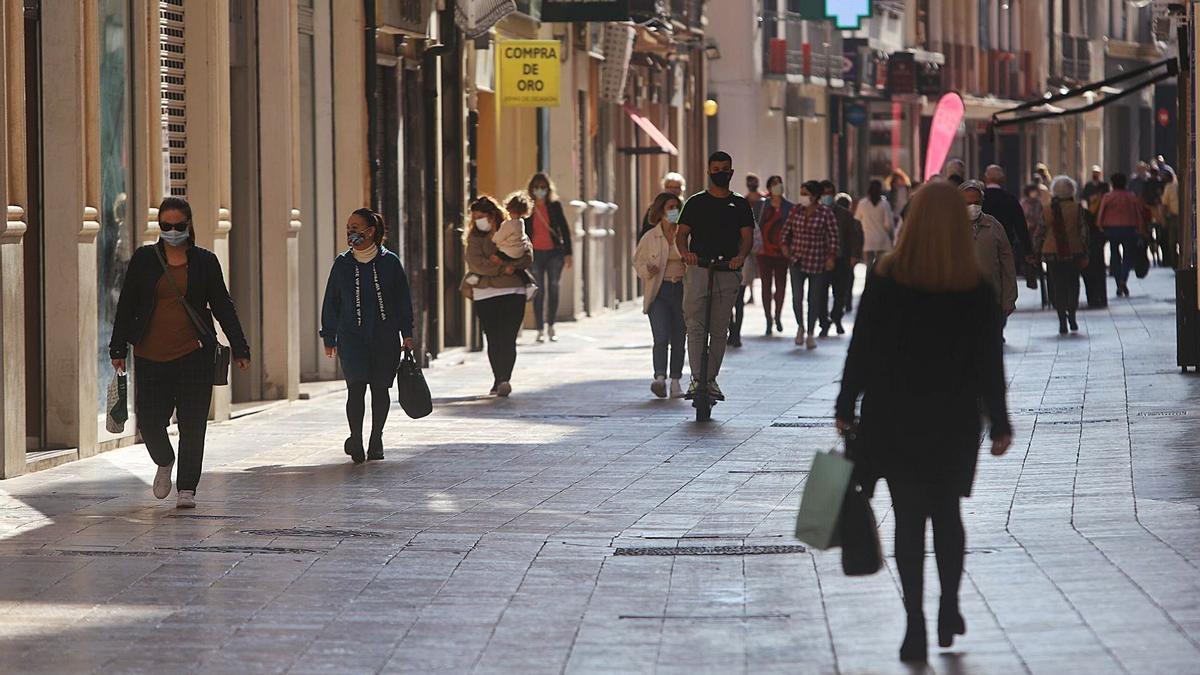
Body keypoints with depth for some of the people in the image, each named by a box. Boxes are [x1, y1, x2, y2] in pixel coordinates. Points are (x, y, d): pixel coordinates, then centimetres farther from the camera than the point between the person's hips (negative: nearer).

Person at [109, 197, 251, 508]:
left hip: (193, 354, -1)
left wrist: (239, 348, 5)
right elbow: (126, 305, 8)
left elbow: (222, 306, 8)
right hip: (150, 355, 1)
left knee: (193, 424, -2)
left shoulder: (204, 261, 5)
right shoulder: (144, 259, 5)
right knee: (149, 420, -2)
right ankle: (164, 463, 29)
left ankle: (186, 489, 6)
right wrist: (118, 348, 4)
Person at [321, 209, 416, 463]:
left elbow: (403, 299, 6)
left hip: (385, 337, 0)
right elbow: (331, 302, 10)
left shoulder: (389, 262, 2)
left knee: (380, 388, 6)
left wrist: (406, 333, 1)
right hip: (352, 337, 0)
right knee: (356, 387, -14)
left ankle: (376, 440, 20)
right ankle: (356, 440, -14)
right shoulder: (342, 264, 4)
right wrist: (329, 337, 8)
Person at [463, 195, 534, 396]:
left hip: (513, 291, -1)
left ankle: (504, 379, -16)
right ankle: (499, 381, 9)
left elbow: (527, 256, -1)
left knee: (508, 339, -11)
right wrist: (502, 269, -14)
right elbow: (475, 262, -7)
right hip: (485, 295, 1)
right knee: (493, 340, 1)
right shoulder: (475, 237, 9)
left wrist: (512, 266, -18)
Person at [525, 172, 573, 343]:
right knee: (539, 291, -2)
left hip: (554, 252, 0)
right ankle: (540, 330, 2)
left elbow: (564, 229, 4)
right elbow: (524, 232, 3)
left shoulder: (555, 206, 3)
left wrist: (567, 253, 0)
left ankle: (551, 327, 10)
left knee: (554, 289, 0)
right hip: (536, 253, 0)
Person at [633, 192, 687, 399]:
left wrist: (690, 268, -8)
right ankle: (660, 378, -21)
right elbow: (638, 261, 12)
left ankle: (675, 382, 14)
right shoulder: (650, 238, 2)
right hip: (659, 291, -2)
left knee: (679, 339, 6)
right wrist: (647, 270, -10)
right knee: (661, 337, -15)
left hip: (682, 290, 2)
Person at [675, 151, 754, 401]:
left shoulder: (740, 204, 13)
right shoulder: (696, 202, 11)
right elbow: (681, 232, 5)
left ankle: (711, 379, 12)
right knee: (695, 327, -10)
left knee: (719, 330, 4)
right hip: (698, 269, -1)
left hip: (728, 272, 1)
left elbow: (747, 236, 5)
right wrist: (685, 252, -17)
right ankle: (696, 379, -13)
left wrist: (741, 256, -17)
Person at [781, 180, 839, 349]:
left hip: (817, 262, -2)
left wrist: (831, 257, -9)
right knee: (797, 297, -6)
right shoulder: (796, 210, 3)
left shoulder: (826, 212, -7)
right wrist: (785, 245, 5)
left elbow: (833, 236, -4)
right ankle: (800, 327, 18)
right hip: (797, 260, 2)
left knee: (814, 299, 3)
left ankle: (811, 334, 15)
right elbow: (787, 228, 16)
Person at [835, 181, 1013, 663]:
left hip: (894, 419, -1)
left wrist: (847, 407, 4)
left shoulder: (885, 279, -9)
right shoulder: (977, 288, -6)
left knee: (908, 519, 3)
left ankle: (916, 625, -2)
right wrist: (999, 423, 5)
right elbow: (989, 363, -3)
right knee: (947, 513, 18)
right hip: (955, 420, 1)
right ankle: (949, 613, 24)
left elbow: (862, 348, -5)